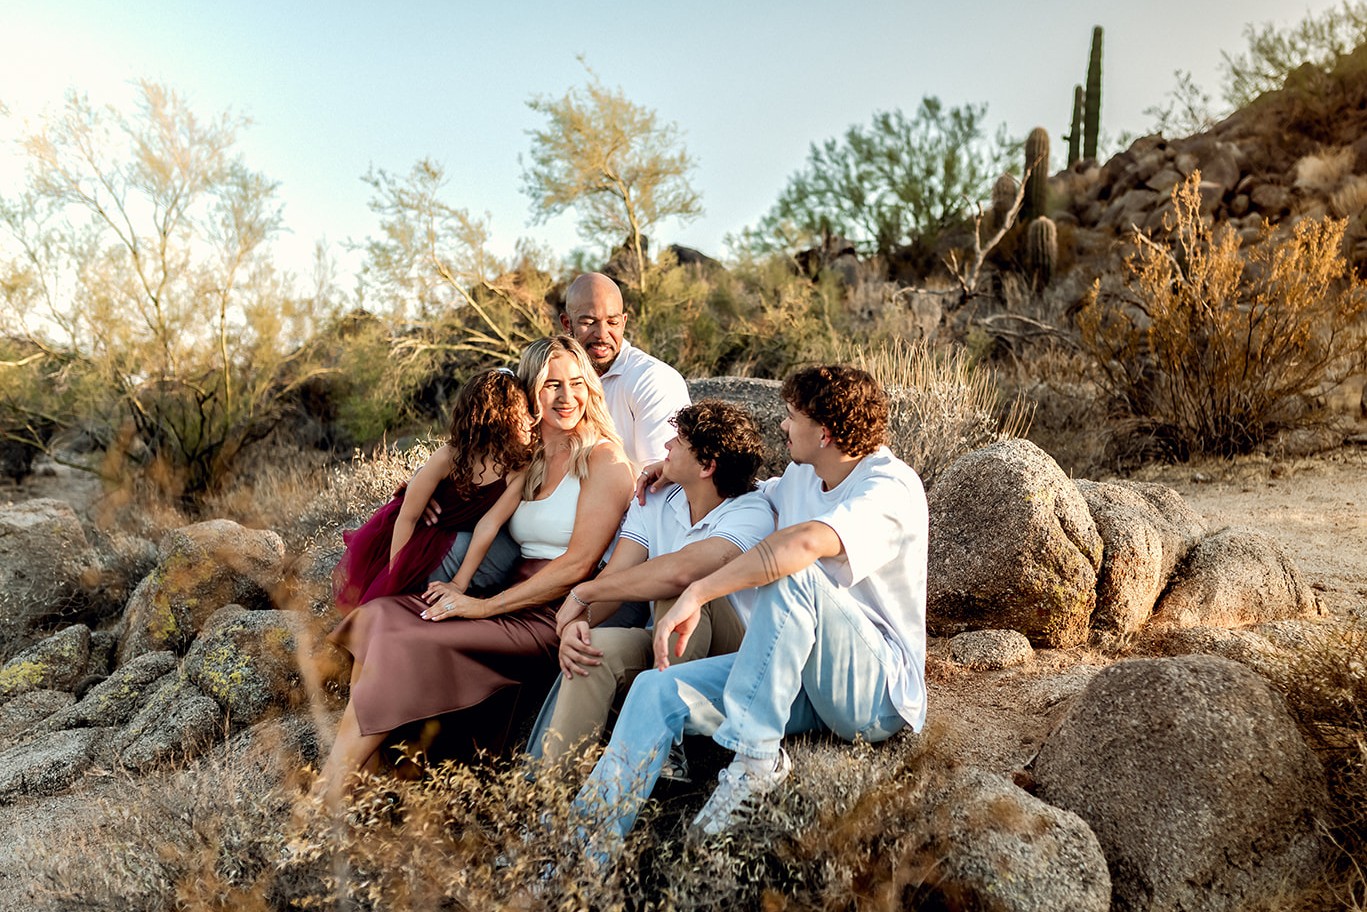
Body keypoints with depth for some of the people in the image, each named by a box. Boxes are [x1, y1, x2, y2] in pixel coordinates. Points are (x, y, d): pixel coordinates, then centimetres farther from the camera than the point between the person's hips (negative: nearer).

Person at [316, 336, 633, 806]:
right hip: (515, 607, 8)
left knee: (407, 646, -21)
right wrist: (462, 590, 0)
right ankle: (364, 770, -16)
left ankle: (326, 794, -12)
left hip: (555, 623, -7)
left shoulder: (604, 459, -6)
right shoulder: (528, 462, 18)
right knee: (375, 617, -11)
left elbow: (578, 564, -14)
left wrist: (482, 605, -14)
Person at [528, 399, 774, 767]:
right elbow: (612, 578, -3)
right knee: (596, 646, -27)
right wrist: (575, 620, -27)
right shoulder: (656, 501, 3)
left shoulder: (752, 514, -19)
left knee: (683, 587, -34)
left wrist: (582, 592, -27)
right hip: (665, 648, 5)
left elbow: (680, 570, -37)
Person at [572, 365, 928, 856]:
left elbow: (806, 541, -37)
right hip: (801, 681, 8)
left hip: (881, 691, -7)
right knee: (658, 690, -12)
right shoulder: (800, 477, 11)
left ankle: (755, 754, -26)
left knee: (794, 574, -34)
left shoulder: (891, 488, -16)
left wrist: (697, 593, -36)